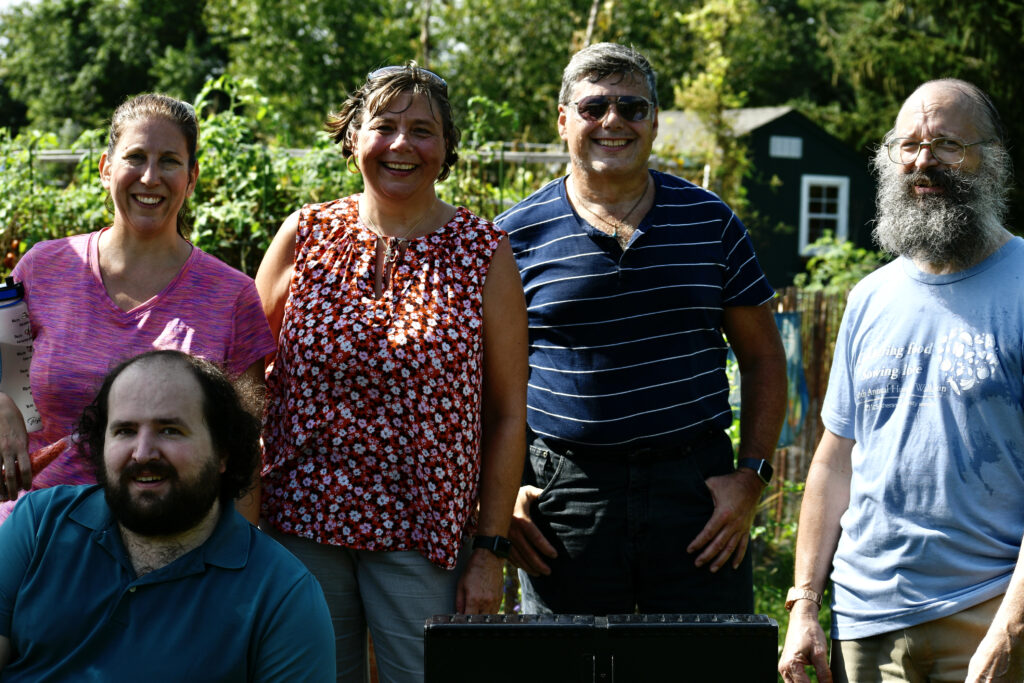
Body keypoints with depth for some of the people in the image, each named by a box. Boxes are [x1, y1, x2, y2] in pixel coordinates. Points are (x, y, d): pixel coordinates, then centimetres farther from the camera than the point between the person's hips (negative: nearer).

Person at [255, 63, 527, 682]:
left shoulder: (483, 253, 0)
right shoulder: (305, 236, 3)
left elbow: (507, 414, 1)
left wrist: (491, 549, -4)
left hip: (423, 537, -1)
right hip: (302, 523, 2)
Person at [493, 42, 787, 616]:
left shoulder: (709, 221, 8)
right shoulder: (517, 235, 4)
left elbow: (763, 357, 11)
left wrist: (752, 477, 0)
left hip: (696, 485, 1)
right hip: (563, 494, -1)